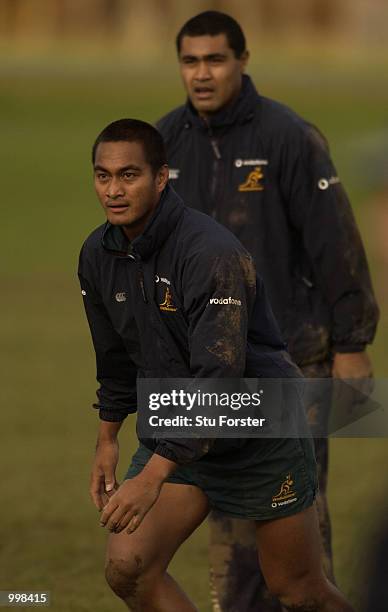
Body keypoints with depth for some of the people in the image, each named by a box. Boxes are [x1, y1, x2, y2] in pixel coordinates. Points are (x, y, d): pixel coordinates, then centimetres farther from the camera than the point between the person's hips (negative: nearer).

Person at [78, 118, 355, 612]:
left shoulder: (211, 251, -27)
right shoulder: (98, 255, -4)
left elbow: (218, 377, -34)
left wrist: (152, 477, -38)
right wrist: (107, 440, 18)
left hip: (262, 433, -6)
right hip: (174, 432, 6)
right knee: (126, 570, -10)